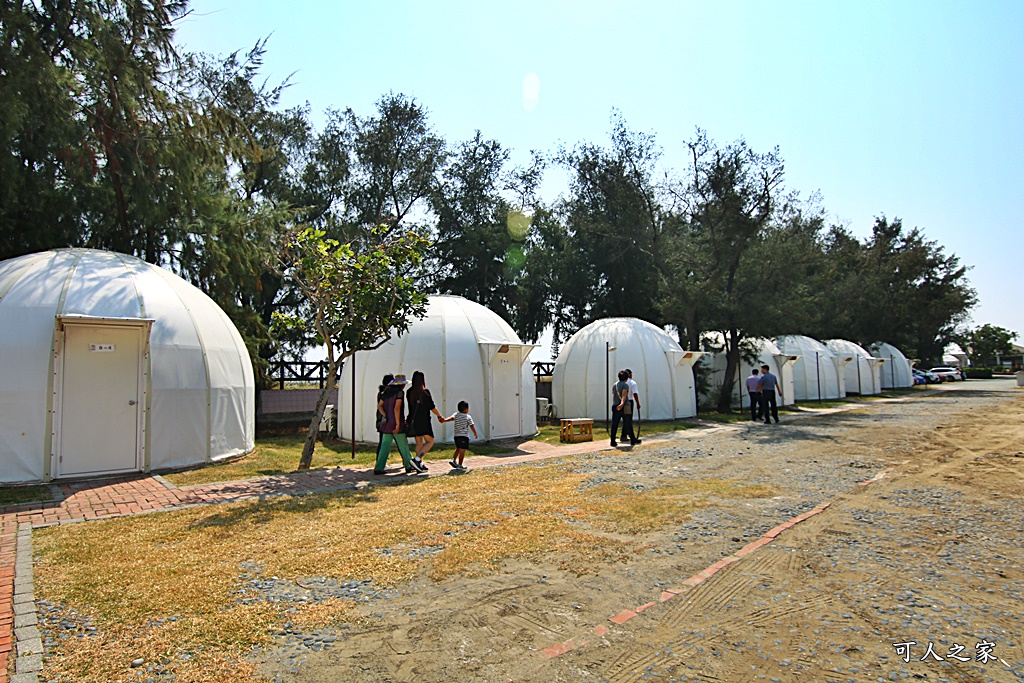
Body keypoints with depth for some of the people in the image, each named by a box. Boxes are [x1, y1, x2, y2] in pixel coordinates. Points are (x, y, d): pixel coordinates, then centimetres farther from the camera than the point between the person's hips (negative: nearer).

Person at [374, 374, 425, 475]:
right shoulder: (400, 392, -11)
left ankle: (379, 468, 3)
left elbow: (379, 406, 9)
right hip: (396, 423, -7)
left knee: (385, 445, 8)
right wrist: (398, 424, -18)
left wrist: (386, 416, 2)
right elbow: (397, 409, -19)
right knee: (403, 445, 5)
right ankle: (408, 466, 15)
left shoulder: (386, 392, 12)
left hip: (387, 423, 7)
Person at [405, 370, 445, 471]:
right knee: (430, 442, 4)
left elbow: (411, 406, 13)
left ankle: (420, 463, 15)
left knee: (419, 443, 15)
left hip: (412, 421, 6)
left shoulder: (409, 392, 3)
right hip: (424, 421, -6)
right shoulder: (425, 392, -11)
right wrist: (439, 416, 5)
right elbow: (432, 407, -8)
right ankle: (417, 459, -14)